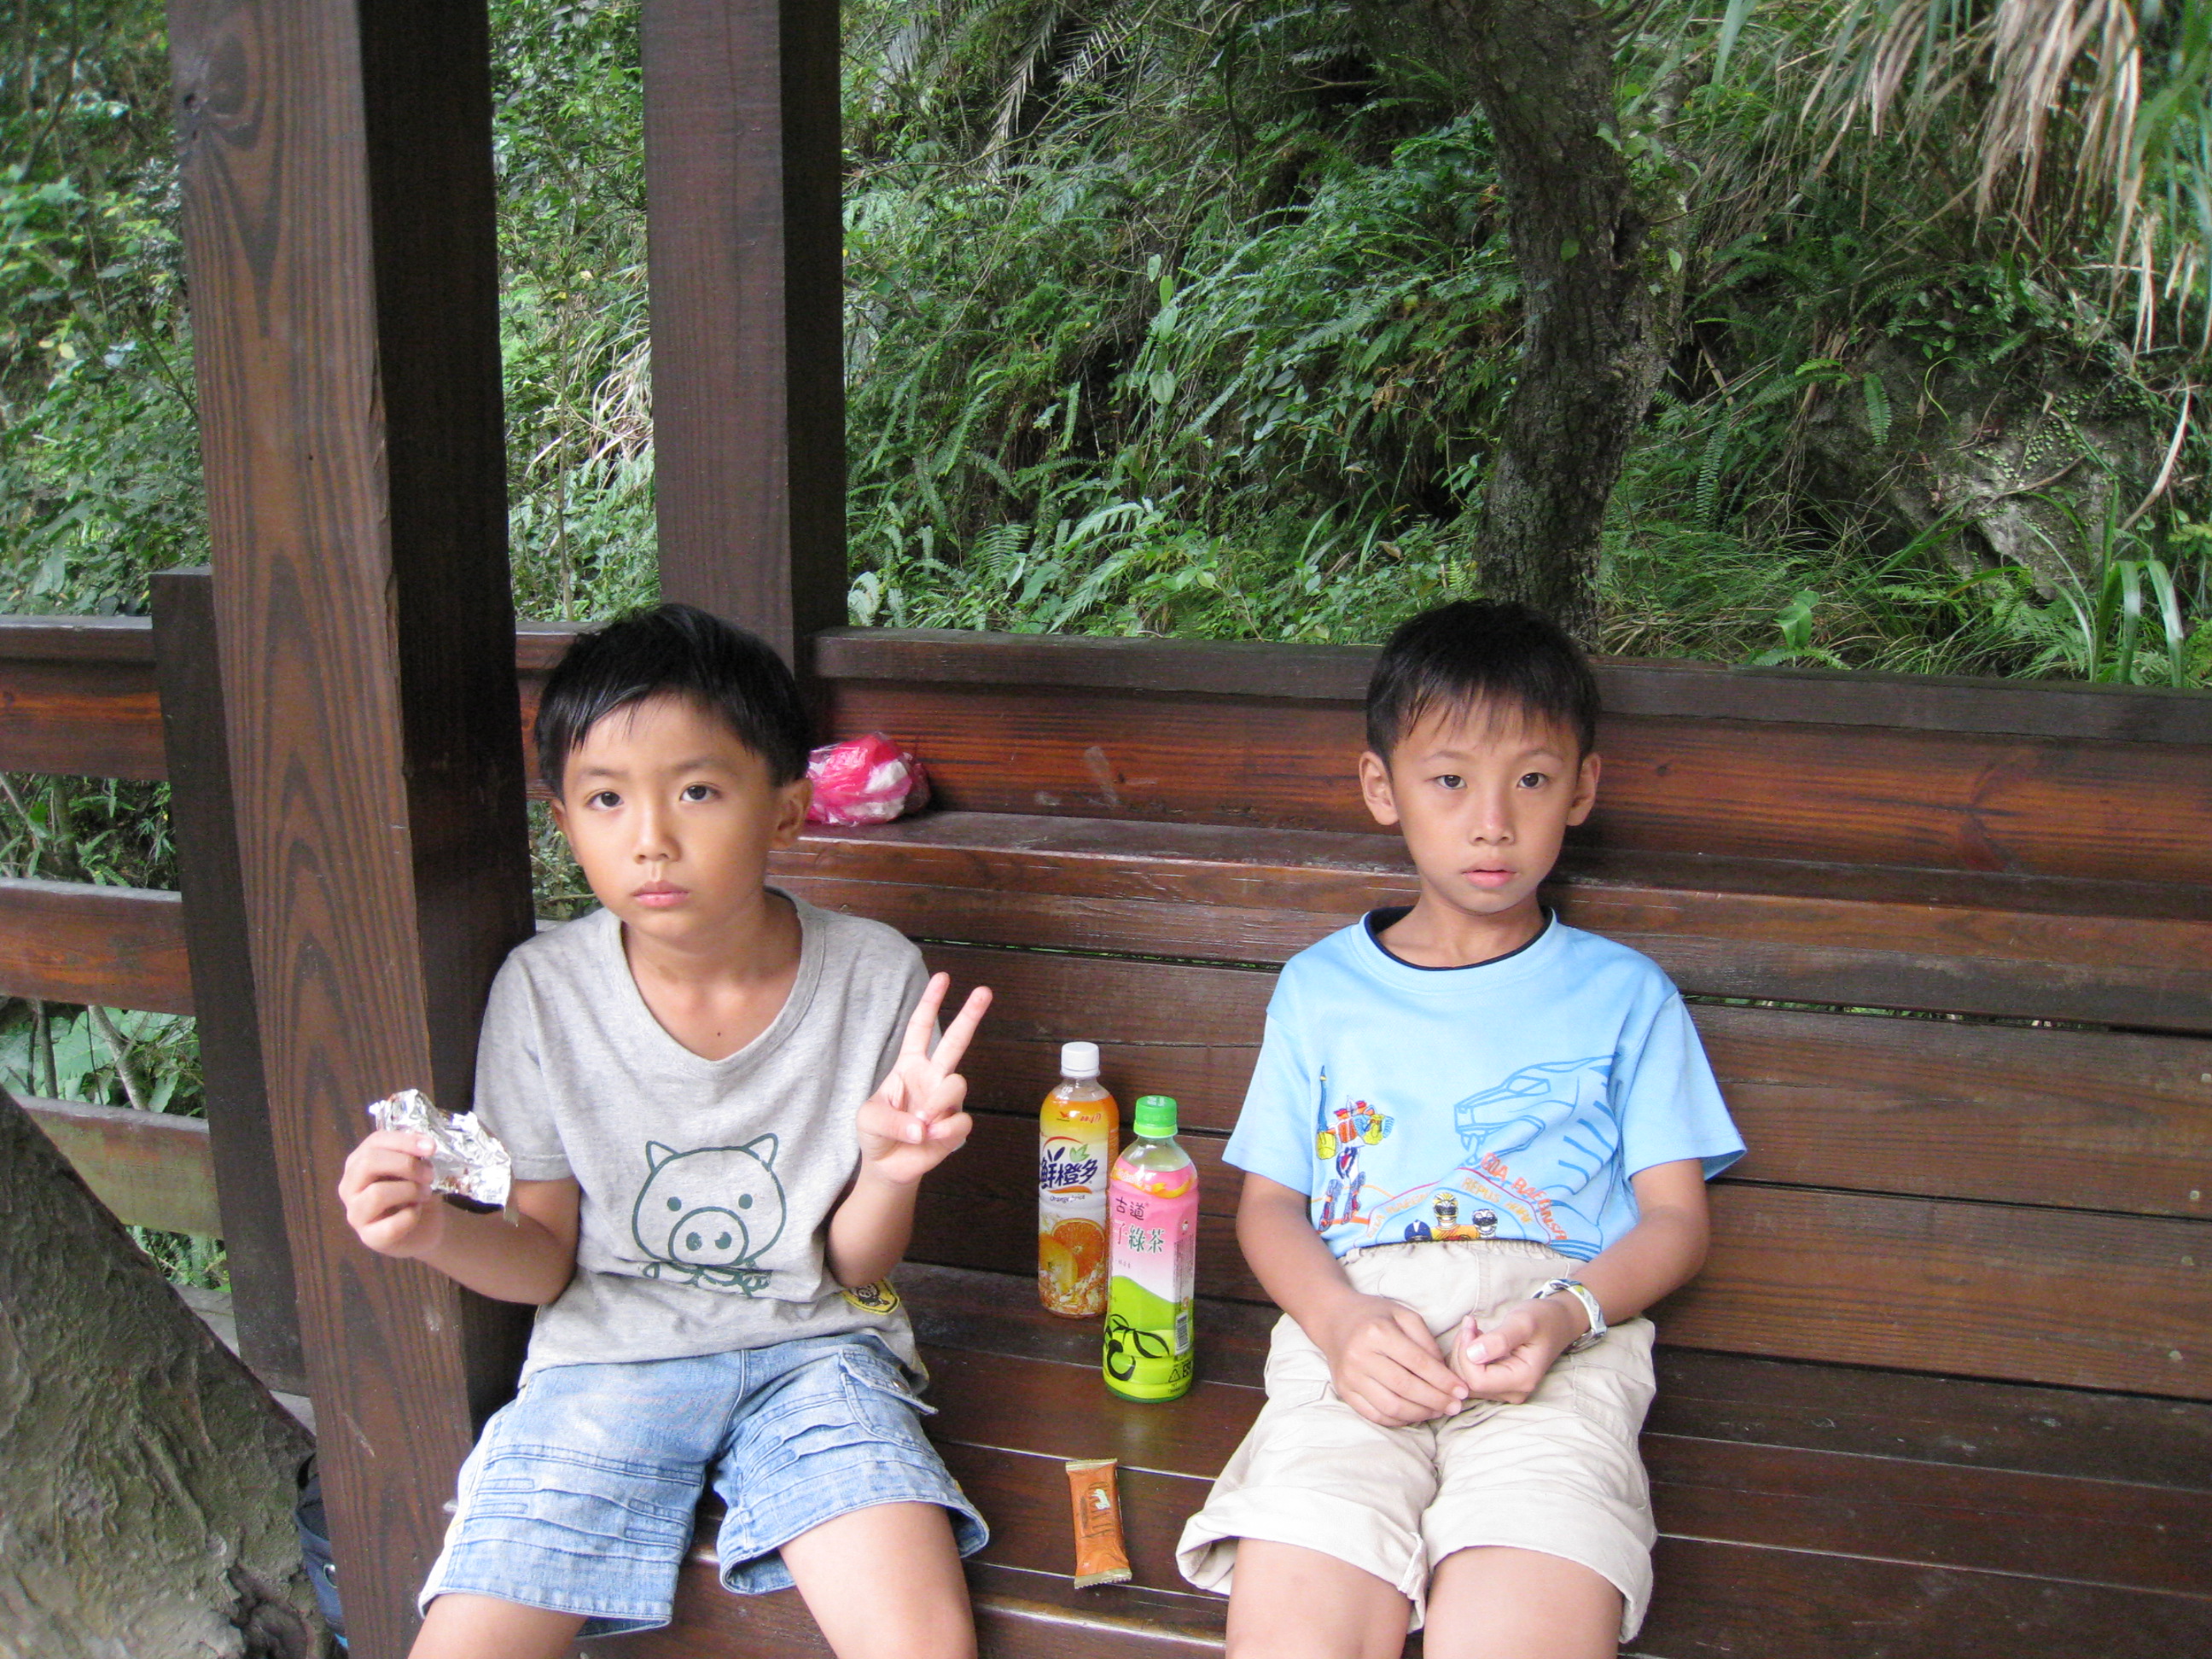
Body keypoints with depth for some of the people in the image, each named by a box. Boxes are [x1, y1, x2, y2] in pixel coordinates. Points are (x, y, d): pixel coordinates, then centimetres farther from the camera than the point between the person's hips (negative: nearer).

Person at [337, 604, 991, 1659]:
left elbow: (853, 1267, -1)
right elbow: (546, 1261, 2)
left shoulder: (873, 978, -10)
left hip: (807, 1345, -1)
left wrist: (889, 1169, -23)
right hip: (607, 1356, 2)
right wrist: (441, 1233, -19)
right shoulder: (542, 991, -7)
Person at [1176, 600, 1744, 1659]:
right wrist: (1340, 1318, -7)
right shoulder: (1321, 988, 20)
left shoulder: (1623, 995, 17)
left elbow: (1676, 1218, 13)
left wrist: (1563, 1316, -8)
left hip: (1563, 1348, 0)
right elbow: (1268, 1201, 16)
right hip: (1356, 1329, 1)